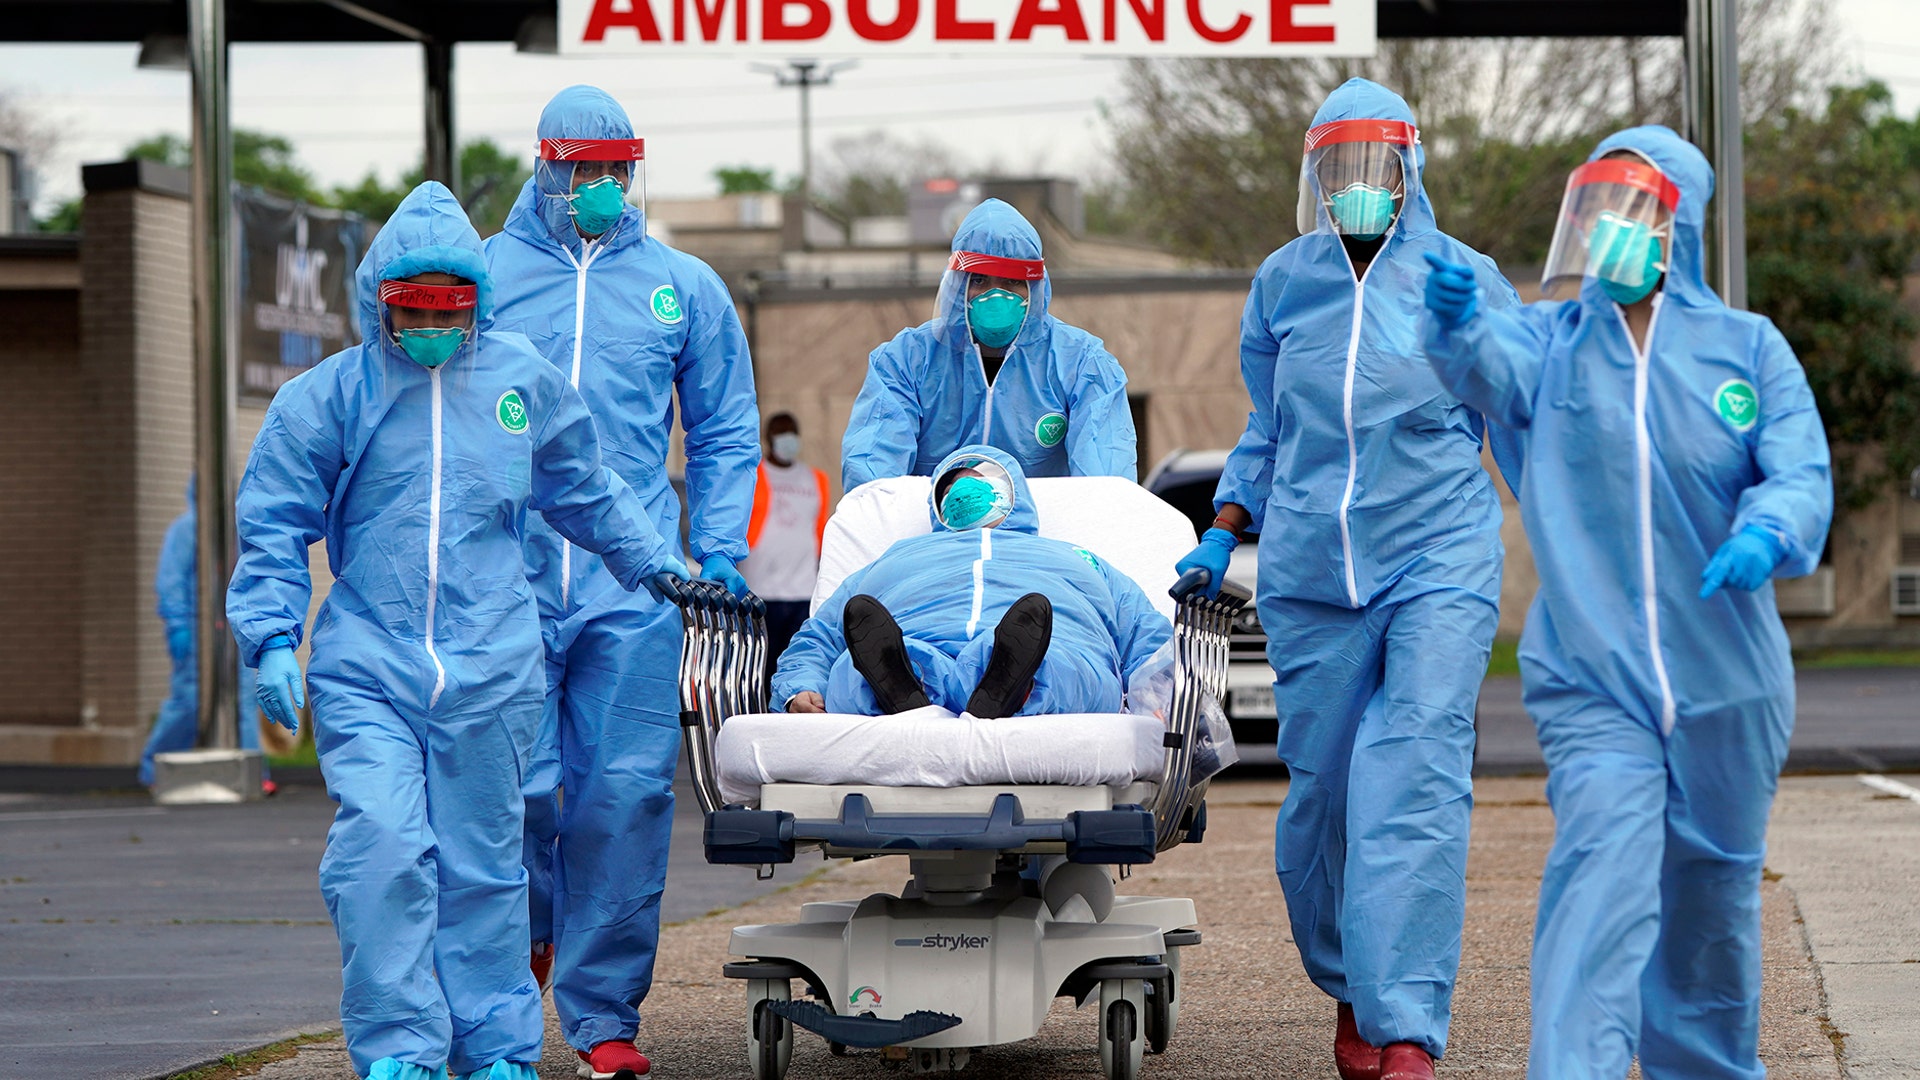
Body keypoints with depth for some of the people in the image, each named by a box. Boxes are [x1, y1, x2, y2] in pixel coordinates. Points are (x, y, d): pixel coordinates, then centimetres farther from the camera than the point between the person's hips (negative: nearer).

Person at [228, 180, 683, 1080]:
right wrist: (272, 638, -7)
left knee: (482, 858, 6)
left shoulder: (520, 380, 9)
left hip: (491, 666, 2)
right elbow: (273, 530, 4)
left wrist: (658, 566, 32)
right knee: (380, 847, -15)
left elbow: (587, 493, 26)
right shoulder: (326, 398, 3)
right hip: (365, 667, -2)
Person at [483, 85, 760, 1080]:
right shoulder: (481, 275, 9)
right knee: (513, 785, -6)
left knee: (626, 792, -4)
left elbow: (725, 431, 17)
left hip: (633, 586, 1)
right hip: (505, 578, -1)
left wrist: (720, 550, 7)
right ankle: (522, 934, 25)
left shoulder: (684, 288, 13)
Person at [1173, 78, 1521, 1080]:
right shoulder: (1283, 283, 11)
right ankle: (1350, 991, 26)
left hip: (1440, 564, -3)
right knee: (1319, 793, 4)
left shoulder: (1464, 281, 3)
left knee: (1416, 789, -15)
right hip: (1310, 573, 3)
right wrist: (1223, 532, 15)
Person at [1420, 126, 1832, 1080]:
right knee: (1602, 867, -20)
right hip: (1592, 680, -1)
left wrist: (1764, 536, -31)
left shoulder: (1748, 349, 3)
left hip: (1723, 679, 2)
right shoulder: (1551, 339, 3)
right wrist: (1458, 323, -44)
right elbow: (1492, 369, -20)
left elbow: (1800, 474, -8)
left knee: (1712, 892, 14)